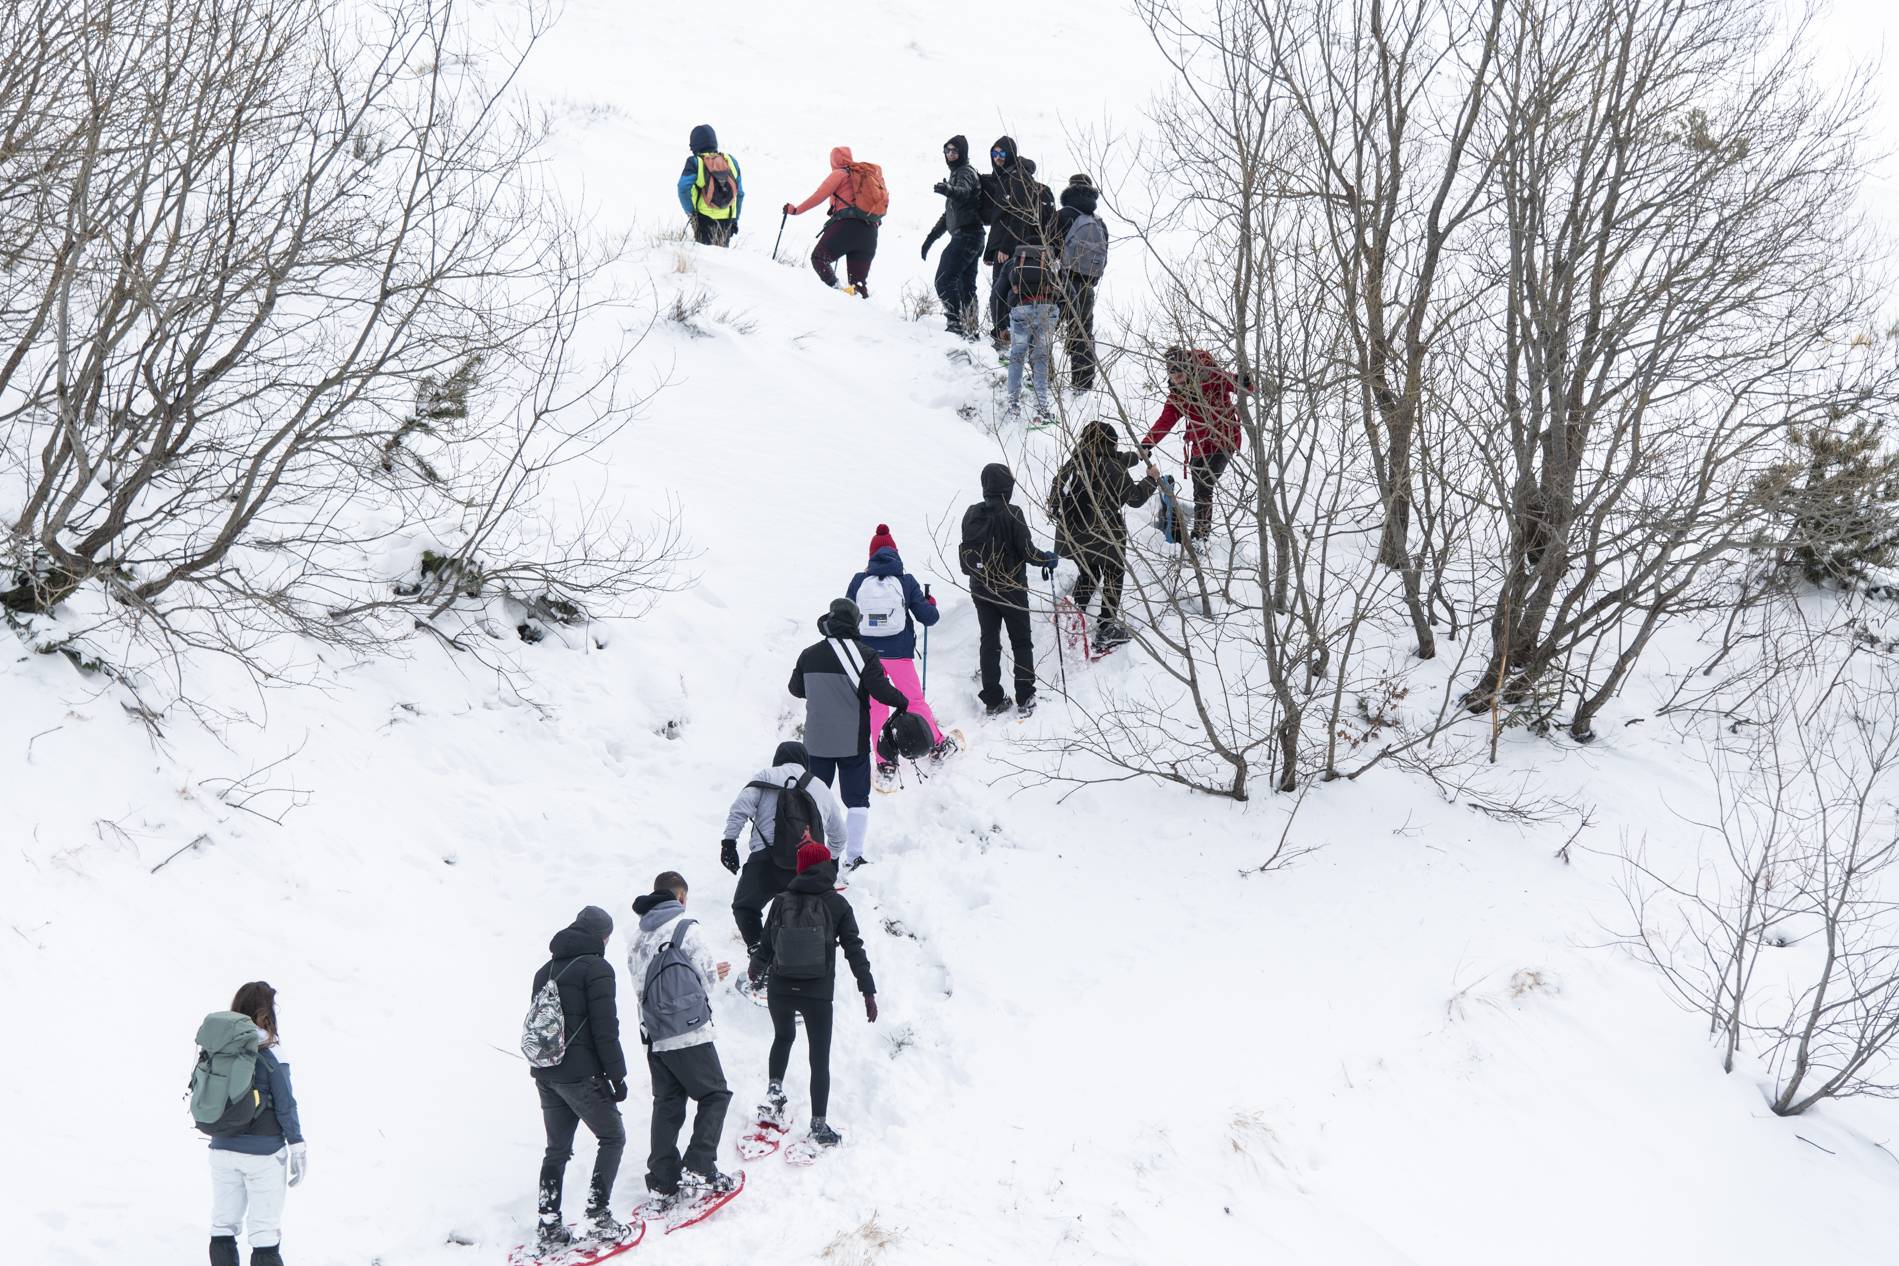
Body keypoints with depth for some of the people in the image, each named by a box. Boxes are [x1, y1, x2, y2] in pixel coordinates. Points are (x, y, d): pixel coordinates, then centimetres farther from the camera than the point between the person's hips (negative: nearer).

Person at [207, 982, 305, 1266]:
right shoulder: (270, 1054, -13)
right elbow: (285, 1106, -11)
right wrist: (298, 1147, -3)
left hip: (223, 1149, 5)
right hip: (263, 1152, -5)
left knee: (223, 1227, 12)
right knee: (266, 1233, 1)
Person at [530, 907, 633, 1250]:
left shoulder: (545, 971, 15)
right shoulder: (596, 968, -9)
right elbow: (605, 1028, -14)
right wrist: (617, 1075, -9)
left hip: (545, 1073, 7)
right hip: (580, 1073, -7)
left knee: (557, 1148, 13)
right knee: (612, 1137, 6)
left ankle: (549, 1225, 8)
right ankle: (597, 1216, -4)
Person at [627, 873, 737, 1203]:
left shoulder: (638, 940, 12)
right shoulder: (686, 929, -8)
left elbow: (641, 988, 14)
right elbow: (708, 974, -9)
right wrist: (714, 975, 19)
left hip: (654, 1037, 6)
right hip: (690, 1035, -6)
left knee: (666, 1105, 13)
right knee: (714, 1096, 5)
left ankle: (662, 1182, 10)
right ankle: (699, 1169, -7)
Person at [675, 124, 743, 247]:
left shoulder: (695, 163, -6)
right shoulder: (731, 161, 7)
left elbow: (683, 189, -15)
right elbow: (739, 193, 10)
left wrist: (690, 212, -3)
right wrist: (735, 219, 17)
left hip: (704, 219, -3)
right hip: (727, 219, 3)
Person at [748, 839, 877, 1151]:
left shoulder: (782, 902, -5)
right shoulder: (837, 905, -8)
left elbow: (766, 945, 4)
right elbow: (854, 950, -6)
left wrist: (756, 970, 25)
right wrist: (869, 992, 0)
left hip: (780, 990, 2)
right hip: (818, 993, -2)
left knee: (783, 1037, 30)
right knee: (820, 1056, 8)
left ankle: (774, 1090, 16)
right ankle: (819, 1125, 5)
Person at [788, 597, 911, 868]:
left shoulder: (809, 655, -1)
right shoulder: (863, 655, -13)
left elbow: (796, 689, 12)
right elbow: (881, 690, -17)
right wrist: (902, 703, 1)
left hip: (817, 741, 3)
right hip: (853, 742, -3)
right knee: (857, 800, 6)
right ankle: (853, 857, 1)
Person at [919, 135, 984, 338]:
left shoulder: (966, 173, -6)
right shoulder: (957, 173, 24)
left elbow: (963, 192, -31)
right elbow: (949, 213, 31)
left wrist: (948, 190, -53)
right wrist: (931, 237, 32)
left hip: (966, 235, -10)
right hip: (971, 237, 10)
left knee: (944, 280, -16)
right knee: (966, 284, 12)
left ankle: (955, 322, -22)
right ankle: (971, 327, 14)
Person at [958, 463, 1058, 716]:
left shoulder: (972, 514, -3)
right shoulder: (1011, 514, -19)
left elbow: (965, 551, 7)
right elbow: (1027, 550, -18)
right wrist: (1048, 559, 2)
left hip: (980, 589, 4)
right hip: (1011, 589, -4)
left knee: (989, 643, 11)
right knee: (1021, 643, 9)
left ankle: (993, 700, 10)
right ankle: (1025, 699, 7)